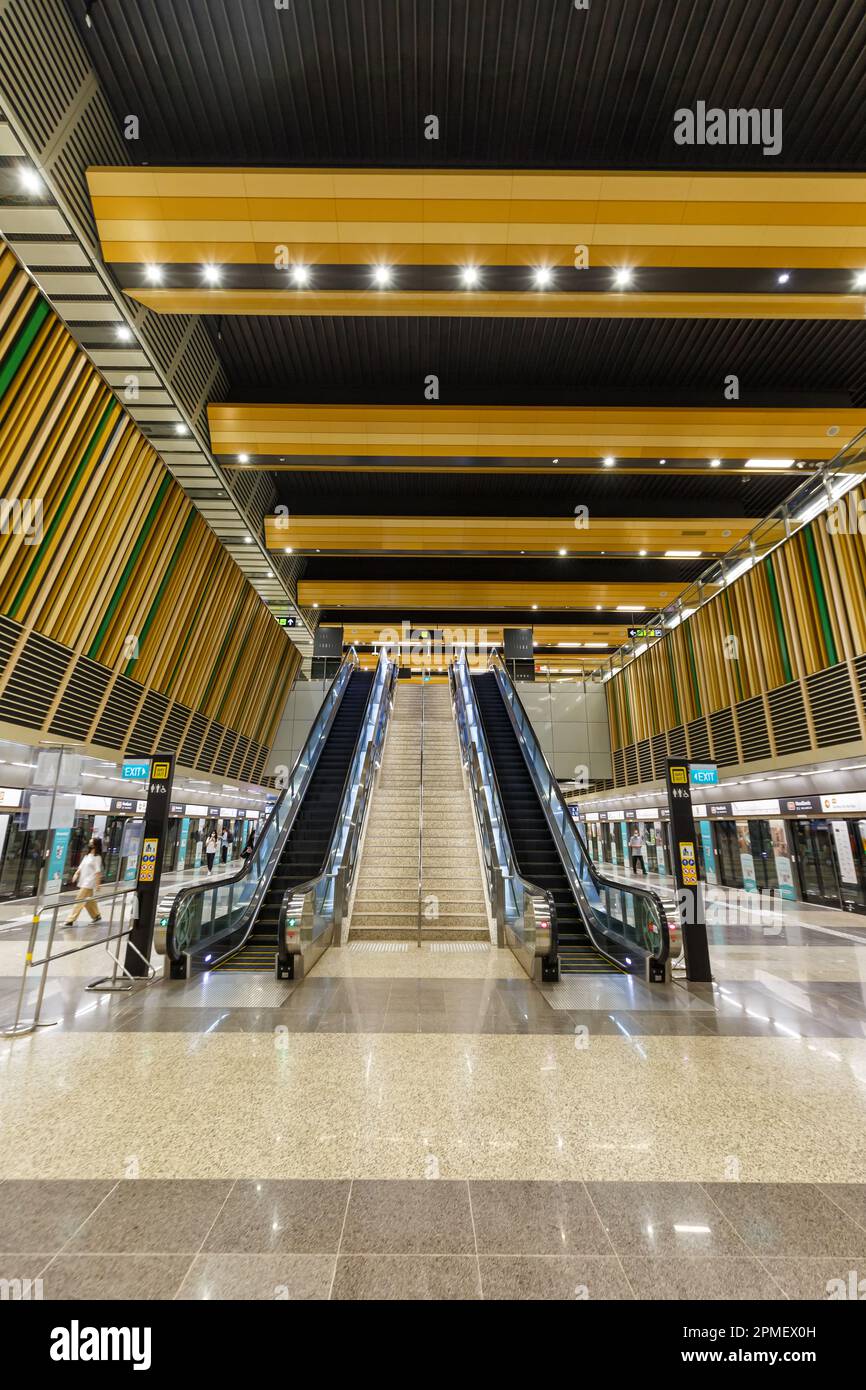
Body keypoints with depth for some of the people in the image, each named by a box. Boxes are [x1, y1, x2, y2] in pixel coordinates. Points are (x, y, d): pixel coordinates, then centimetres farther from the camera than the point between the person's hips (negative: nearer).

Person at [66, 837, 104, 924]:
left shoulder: (97, 857, -11)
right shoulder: (87, 855, 12)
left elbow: (98, 871, -13)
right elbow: (81, 866, 14)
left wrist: (98, 883, -15)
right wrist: (76, 874, -2)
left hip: (88, 882, -8)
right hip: (83, 881, 8)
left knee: (79, 901, -9)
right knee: (89, 901, 16)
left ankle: (70, 921, -6)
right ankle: (97, 916, 29)